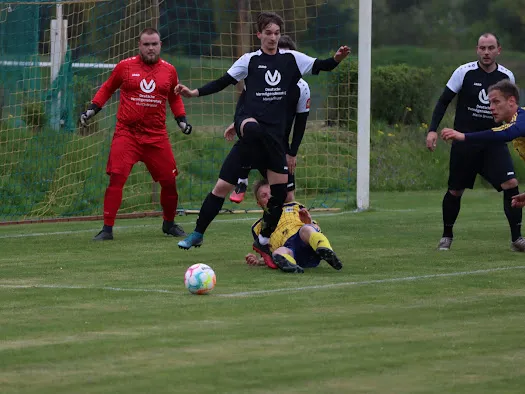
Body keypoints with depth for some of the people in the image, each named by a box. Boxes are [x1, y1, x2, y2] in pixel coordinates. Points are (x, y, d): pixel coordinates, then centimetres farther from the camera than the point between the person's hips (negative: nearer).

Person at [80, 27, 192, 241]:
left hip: (157, 137, 2)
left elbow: (175, 97, 23)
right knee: (116, 178, -15)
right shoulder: (125, 67, 1)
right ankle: (107, 228, -8)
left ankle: (169, 223, 29)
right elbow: (107, 88, 15)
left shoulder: (169, 70, 7)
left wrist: (181, 119, 11)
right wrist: (92, 109, 6)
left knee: (169, 181, 5)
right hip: (127, 133, -2)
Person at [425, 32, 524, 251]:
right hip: (464, 141, -2)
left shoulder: (507, 76, 2)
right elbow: (444, 101, -2)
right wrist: (433, 129, -10)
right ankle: (447, 236, 27)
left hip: (494, 141, 2)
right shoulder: (464, 72, -7)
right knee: (455, 191, 5)